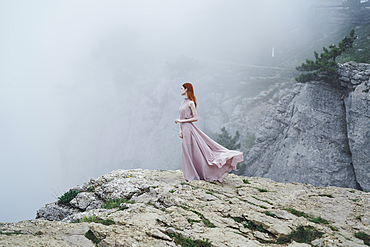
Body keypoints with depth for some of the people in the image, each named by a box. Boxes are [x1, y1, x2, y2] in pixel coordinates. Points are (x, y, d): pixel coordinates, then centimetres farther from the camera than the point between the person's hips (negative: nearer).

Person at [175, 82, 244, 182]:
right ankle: (191, 175, 17)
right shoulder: (183, 103, 15)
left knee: (195, 152, -4)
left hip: (189, 128, -9)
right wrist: (180, 130, 5)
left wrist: (182, 121, -14)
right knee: (186, 153, 10)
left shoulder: (191, 103, -10)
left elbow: (195, 118, -14)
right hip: (184, 129, 9)